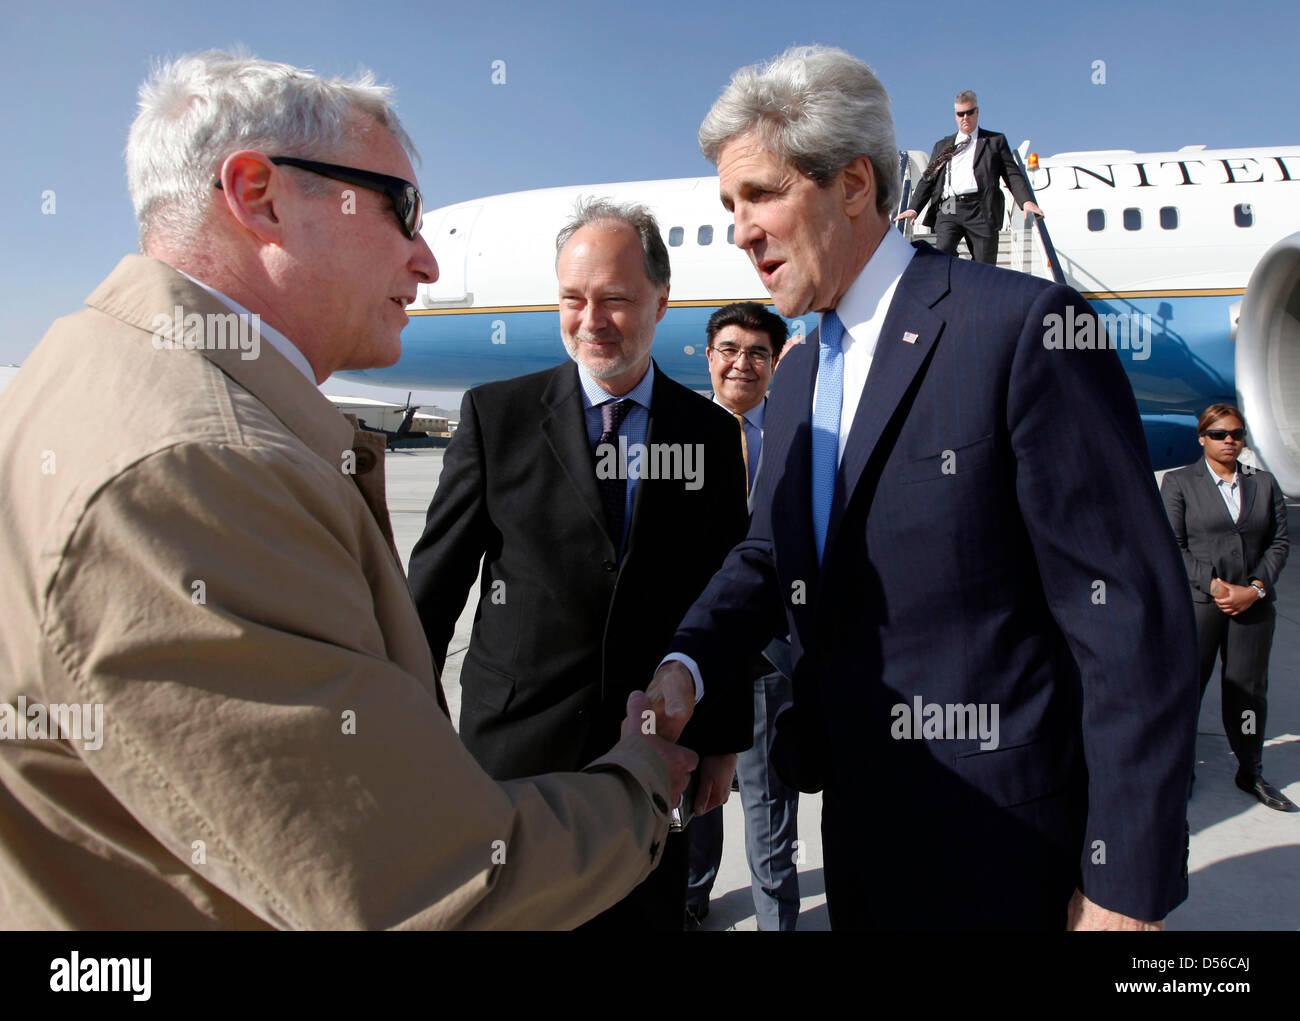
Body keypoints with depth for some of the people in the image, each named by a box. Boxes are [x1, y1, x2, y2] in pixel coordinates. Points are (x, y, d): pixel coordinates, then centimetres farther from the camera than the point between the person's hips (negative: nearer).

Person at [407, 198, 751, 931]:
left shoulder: (712, 432, 1)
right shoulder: (497, 413, -3)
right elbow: (435, 581, -1)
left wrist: (726, 737, 6)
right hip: (515, 750, -1)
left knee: (651, 912, 14)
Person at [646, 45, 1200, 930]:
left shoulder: (1025, 326, -16)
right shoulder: (796, 376, 9)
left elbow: (1133, 615, -18)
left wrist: (1127, 886, -16)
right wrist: (686, 663, -7)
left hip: (997, 851, -7)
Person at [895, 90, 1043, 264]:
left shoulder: (996, 141, 19)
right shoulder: (942, 146, 25)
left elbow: (1012, 174, 10)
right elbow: (928, 179, 18)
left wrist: (1027, 201, -8)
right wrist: (913, 208, 2)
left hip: (981, 210, -1)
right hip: (949, 209, 1)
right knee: (943, 252, -24)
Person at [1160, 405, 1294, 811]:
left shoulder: (1264, 483, 11)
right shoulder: (1179, 482, 2)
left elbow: (1280, 542, 7)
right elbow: (1171, 546, -4)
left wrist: (1255, 588, -7)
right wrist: (1213, 585, -13)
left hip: (1254, 603, 3)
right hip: (1197, 601, -3)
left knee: (1249, 687, 9)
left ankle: (1251, 773, 24)